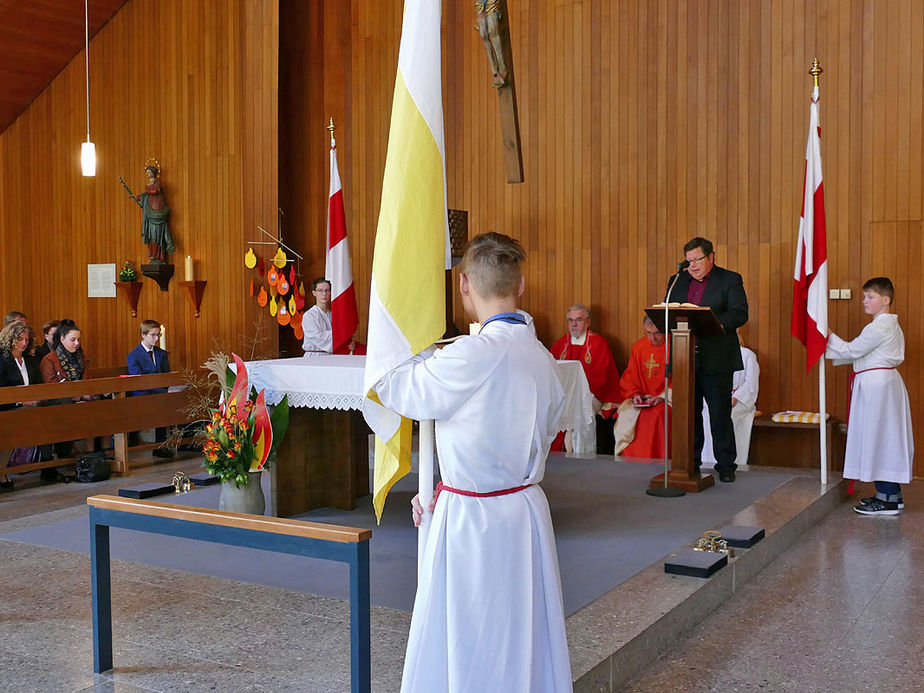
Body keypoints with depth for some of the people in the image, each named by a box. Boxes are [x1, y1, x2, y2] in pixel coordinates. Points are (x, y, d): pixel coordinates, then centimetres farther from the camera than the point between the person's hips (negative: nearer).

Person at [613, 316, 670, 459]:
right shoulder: (638, 347, 12)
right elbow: (629, 378, 13)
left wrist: (662, 397, -17)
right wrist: (635, 394, -6)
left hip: (666, 398, -4)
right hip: (641, 400, 4)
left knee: (657, 414, -34)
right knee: (626, 414, -23)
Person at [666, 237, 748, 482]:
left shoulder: (730, 280, 1)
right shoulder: (677, 282, 15)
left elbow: (740, 314, -9)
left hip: (716, 359, -4)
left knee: (720, 414, 0)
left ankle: (725, 464, 10)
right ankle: (690, 462, 17)